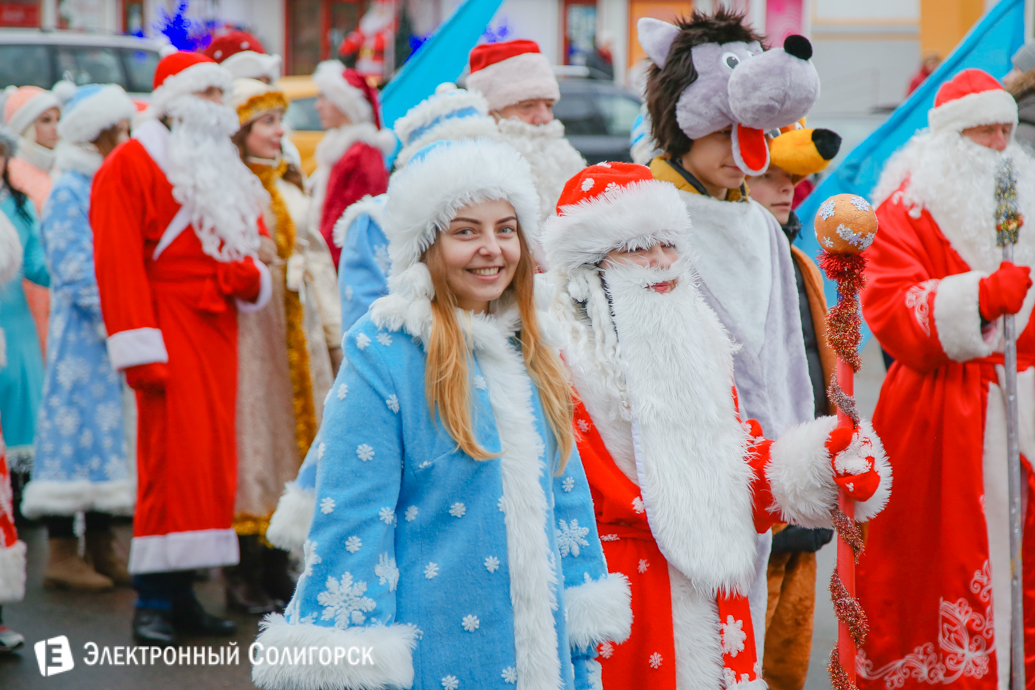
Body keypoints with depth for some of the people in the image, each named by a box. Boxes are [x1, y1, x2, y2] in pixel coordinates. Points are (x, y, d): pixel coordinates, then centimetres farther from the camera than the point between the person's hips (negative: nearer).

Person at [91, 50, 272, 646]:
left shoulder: (225, 172, 21)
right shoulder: (131, 167, -4)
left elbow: (246, 243, 28)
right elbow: (119, 262, -11)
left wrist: (252, 278, 3)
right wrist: (139, 348, -18)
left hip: (218, 330, 8)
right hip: (169, 329, -8)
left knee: (213, 458, 5)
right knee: (171, 458, -12)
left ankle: (182, 590, 11)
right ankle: (154, 601, -8)